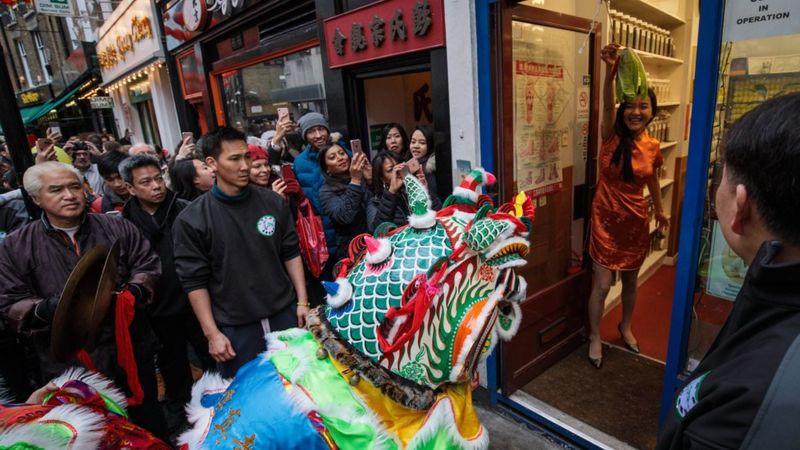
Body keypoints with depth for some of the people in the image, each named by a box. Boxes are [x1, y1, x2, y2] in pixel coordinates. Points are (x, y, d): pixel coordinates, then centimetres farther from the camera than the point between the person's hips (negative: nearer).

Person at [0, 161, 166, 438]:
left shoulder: (118, 228, 1)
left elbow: (147, 265, 4)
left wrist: (135, 291, -16)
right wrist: (45, 309, -22)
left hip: (133, 354, 1)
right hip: (69, 368, -1)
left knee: (150, 426, 19)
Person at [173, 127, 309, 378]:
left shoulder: (273, 202, 0)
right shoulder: (191, 220, -9)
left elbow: (291, 253, 5)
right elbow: (195, 281, -6)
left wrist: (302, 301, 2)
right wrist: (211, 333, -7)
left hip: (285, 316, 3)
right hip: (235, 329, -2)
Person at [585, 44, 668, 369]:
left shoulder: (653, 147, -2)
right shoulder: (612, 137, -12)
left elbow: (652, 178, 15)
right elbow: (607, 106, -31)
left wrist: (659, 210, 26)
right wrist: (611, 71, -47)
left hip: (636, 221, 4)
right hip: (606, 219, -3)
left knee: (630, 281, 18)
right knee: (602, 284, 2)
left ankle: (625, 328, 43)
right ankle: (595, 337, 23)